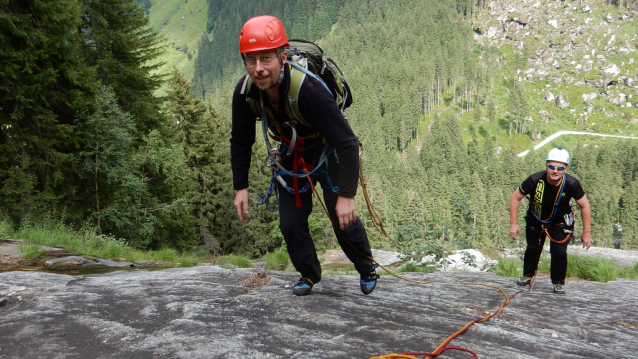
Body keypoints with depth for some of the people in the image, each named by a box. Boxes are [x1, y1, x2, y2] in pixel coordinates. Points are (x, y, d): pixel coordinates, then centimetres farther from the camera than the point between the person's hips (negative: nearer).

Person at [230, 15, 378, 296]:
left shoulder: (309, 89, -39)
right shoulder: (245, 92, -23)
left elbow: (347, 144, -36)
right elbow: (240, 141, -5)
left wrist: (347, 196, -36)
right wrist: (240, 187, -7)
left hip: (329, 152, -4)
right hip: (292, 154, 4)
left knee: (343, 218, -1)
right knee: (291, 223, 0)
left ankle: (367, 269, 27)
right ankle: (309, 274, 26)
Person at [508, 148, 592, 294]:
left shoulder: (571, 184, -30)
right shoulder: (534, 180, -32)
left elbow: (584, 206, -14)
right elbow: (515, 198, -16)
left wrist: (586, 232, -12)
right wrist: (513, 224, -17)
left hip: (560, 222, -1)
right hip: (535, 220, 1)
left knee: (559, 251, -13)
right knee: (532, 249, 9)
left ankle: (558, 282, 10)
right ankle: (528, 275, 37)